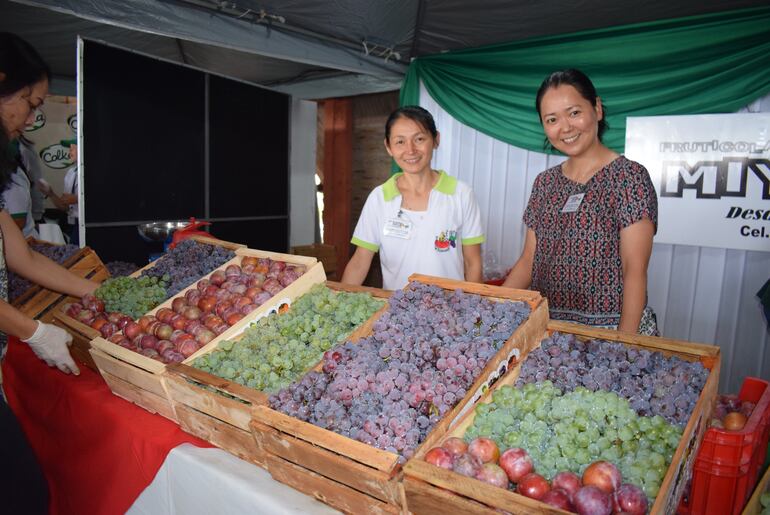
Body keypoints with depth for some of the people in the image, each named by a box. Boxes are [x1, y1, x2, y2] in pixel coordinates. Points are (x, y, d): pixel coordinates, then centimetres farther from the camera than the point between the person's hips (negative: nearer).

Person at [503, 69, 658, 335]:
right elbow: (528, 260, 8)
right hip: (547, 326, 5)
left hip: (609, 328, -4)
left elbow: (635, 270, -13)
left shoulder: (629, 176, -8)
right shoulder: (545, 182, 7)